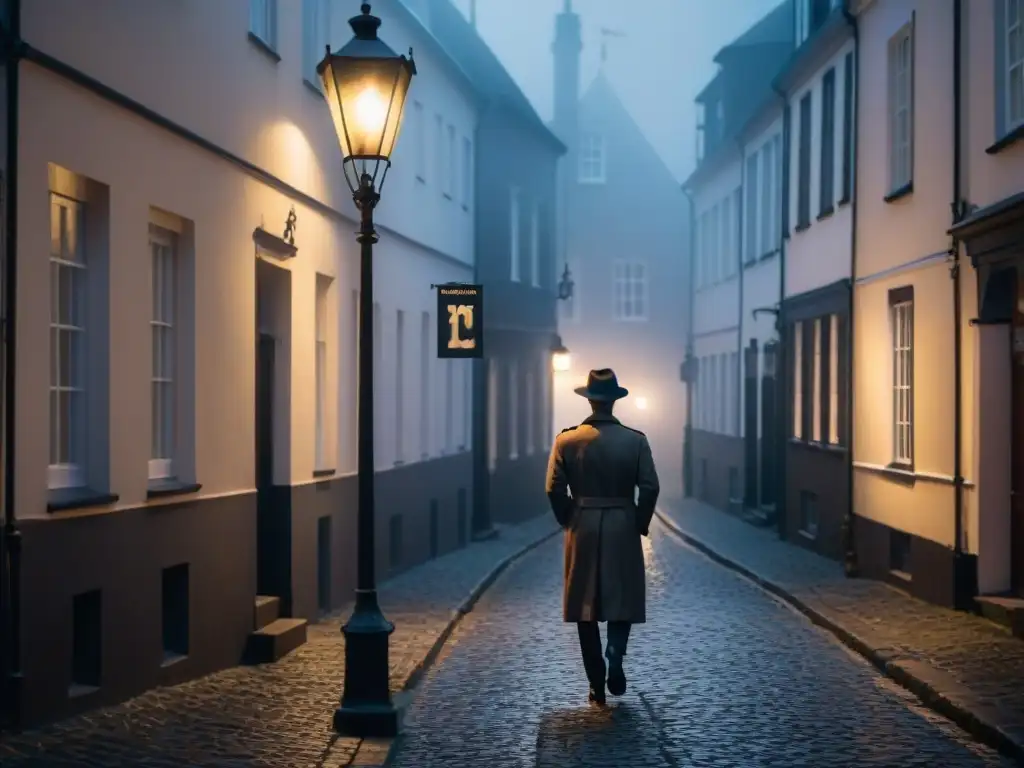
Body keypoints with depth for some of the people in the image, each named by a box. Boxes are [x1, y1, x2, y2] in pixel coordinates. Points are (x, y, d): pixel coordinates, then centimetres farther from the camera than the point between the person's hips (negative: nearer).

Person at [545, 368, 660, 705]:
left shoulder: (566, 440, -4)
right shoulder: (635, 439, -5)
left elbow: (554, 490, -5)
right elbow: (649, 488, -8)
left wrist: (570, 523, 9)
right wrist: (639, 525, 5)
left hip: (582, 531, 0)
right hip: (623, 530, 0)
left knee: (586, 606, 8)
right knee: (623, 601, 13)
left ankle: (597, 685, 9)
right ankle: (615, 655, -14)